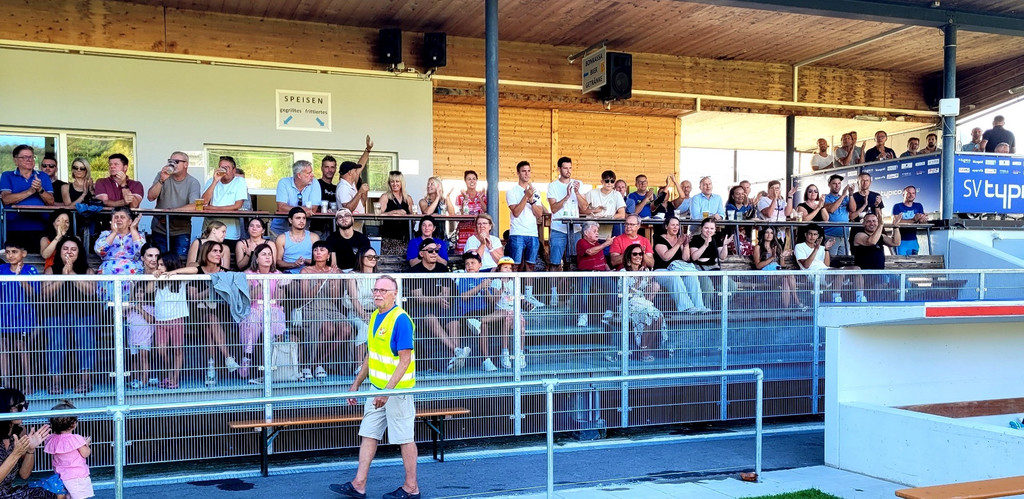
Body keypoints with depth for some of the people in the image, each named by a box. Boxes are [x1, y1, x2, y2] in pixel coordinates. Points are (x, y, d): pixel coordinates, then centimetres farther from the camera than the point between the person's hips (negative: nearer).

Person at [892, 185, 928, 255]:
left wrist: (923, 219, -24)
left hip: (913, 241, 4)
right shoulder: (897, 206, -1)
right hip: (901, 241, -4)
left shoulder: (918, 206, 13)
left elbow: (923, 222, 1)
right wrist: (913, 220, -25)